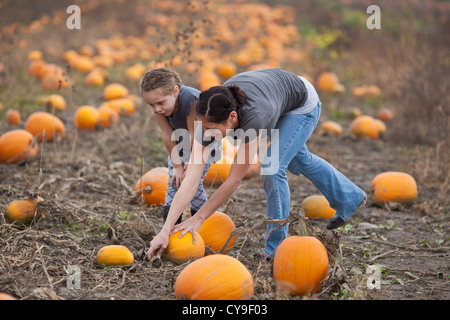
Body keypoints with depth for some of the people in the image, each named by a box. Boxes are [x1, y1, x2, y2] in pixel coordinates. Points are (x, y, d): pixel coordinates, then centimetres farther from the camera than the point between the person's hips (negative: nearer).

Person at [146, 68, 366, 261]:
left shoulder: (252, 117, -47)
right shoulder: (211, 117, -33)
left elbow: (234, 181, -39)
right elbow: (191, 178, -35)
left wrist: (198, 219, -34)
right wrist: (165, 230, -40)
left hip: (303, 105, -6)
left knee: (272, 167, -19)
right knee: (298, 160, 25)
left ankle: (277, 245, -1)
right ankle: (350, 198, 50)